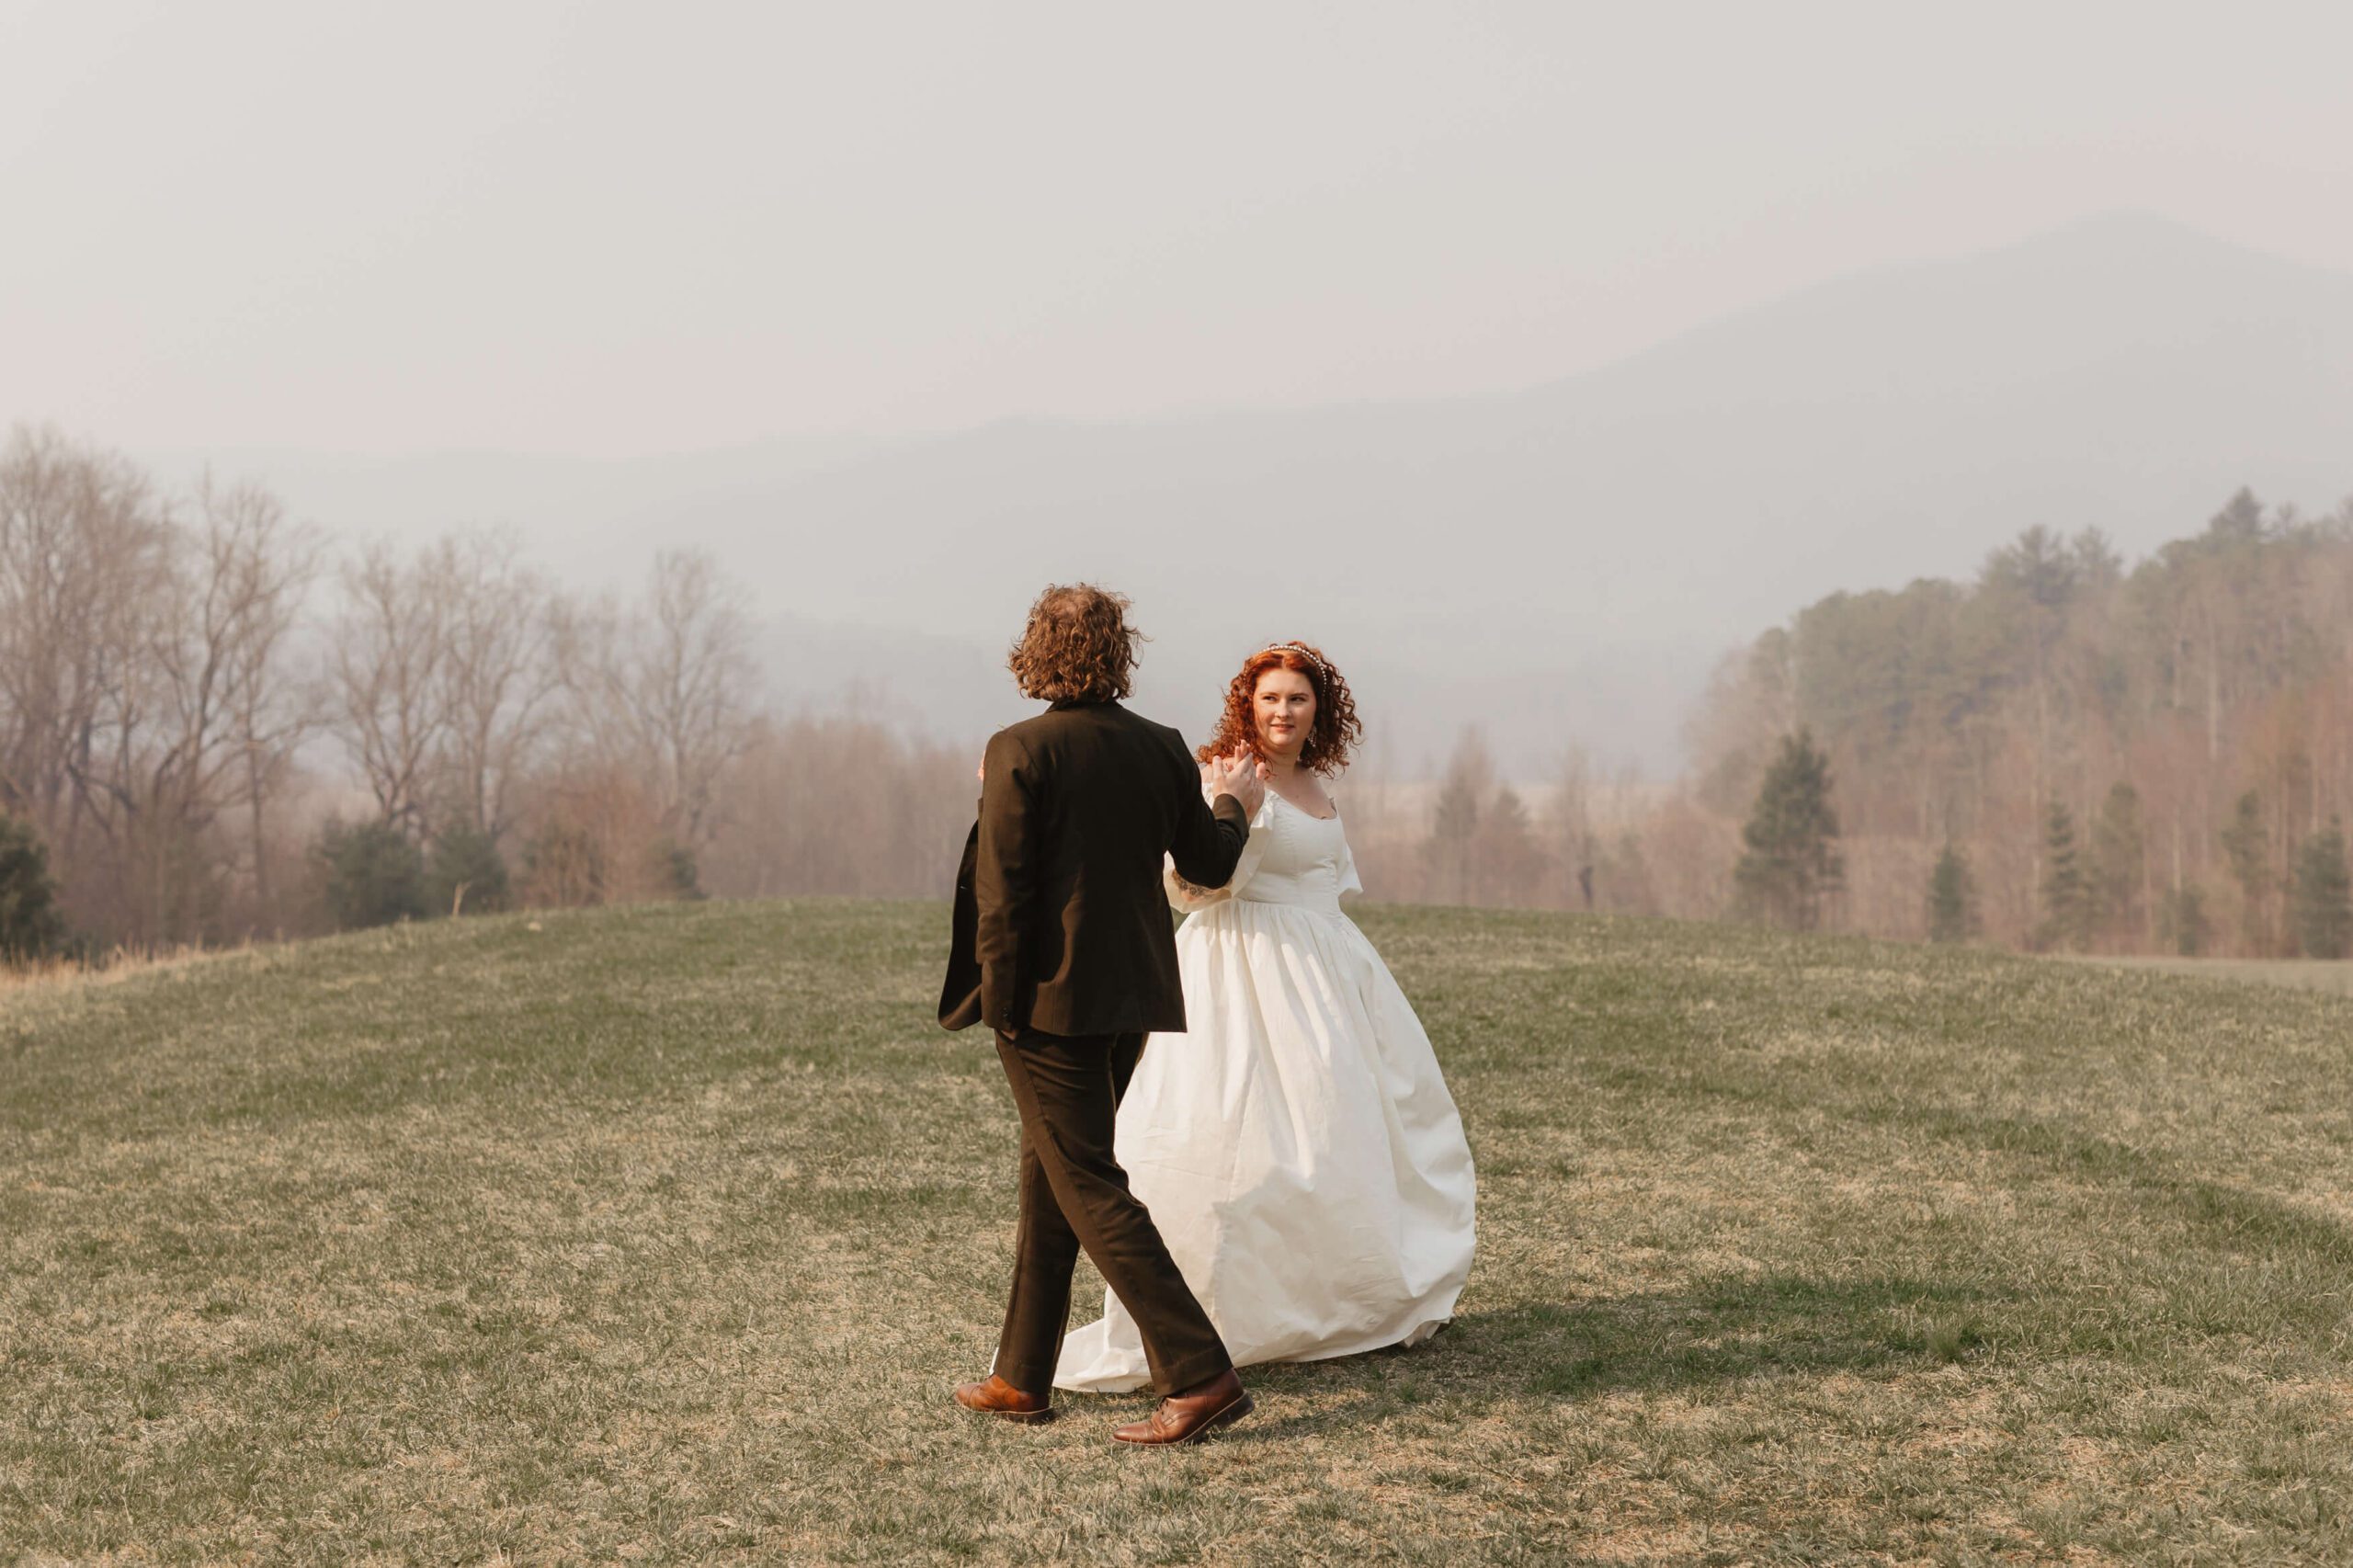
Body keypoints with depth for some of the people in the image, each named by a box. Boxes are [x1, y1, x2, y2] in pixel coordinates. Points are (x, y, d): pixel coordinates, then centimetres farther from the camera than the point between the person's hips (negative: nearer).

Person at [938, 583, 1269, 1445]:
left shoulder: (1019, 752, -12)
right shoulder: (1162, 748, 3)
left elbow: (1002, 890, -15)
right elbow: (1209, 863, 12)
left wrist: (999, 997, -7)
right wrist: (1232, 806, 31)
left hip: (1049, 996, -6)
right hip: (1130, 993, 7)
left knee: (1088, 1187, -4)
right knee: (1050, 1176, 17)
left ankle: (1199, 1375, -12)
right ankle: (1022, 1378, 24)